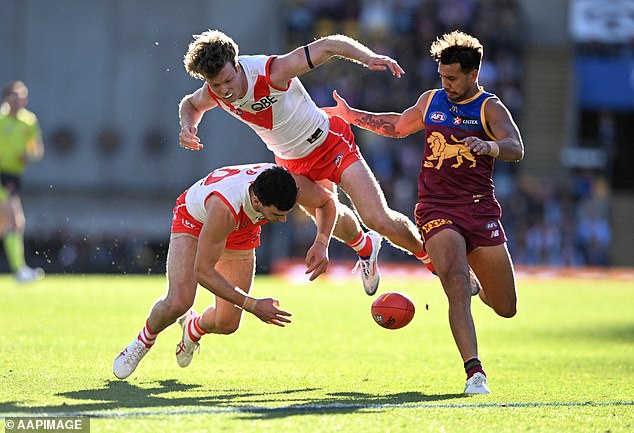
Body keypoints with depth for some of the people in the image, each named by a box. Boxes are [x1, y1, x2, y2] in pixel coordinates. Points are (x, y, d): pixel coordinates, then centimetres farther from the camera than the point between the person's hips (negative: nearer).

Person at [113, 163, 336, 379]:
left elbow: (327, 201, -10)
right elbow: (203, 271, -38)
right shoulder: (224, 207, -48)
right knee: (178, 303, -25)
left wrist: (321, 243, -27)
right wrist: (252, 305, -40)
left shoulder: (294, 186, -35)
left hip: (241, 234, 4)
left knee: (227, 323, -3)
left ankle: (193, 329, 34)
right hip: (194, 220, -4)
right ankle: (143, 342, 8)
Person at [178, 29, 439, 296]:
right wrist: (187, 126, -14)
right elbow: (191, 105, 8)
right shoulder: (211, 94, -17)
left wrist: (368, 58, -46)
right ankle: (364, 249, 54)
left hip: (330, 143, -6)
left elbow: (327, 45, -30)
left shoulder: (271, 72, -35)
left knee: (380, 221, -13)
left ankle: (430, 258, 12)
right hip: (291, 162, 6)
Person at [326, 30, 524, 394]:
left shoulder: (490, 108, -1)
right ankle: (475, 372, -30)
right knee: (458, 286, -24)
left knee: (506, 308, 6)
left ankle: (480, 288, 43)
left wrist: (489, 146, -40)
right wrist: (351, 115, 31)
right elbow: (399, 125, 33)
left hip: (481, 210, -1)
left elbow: (516, 149, -18)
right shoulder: (432, 101, 12)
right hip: (437, 210, 1)